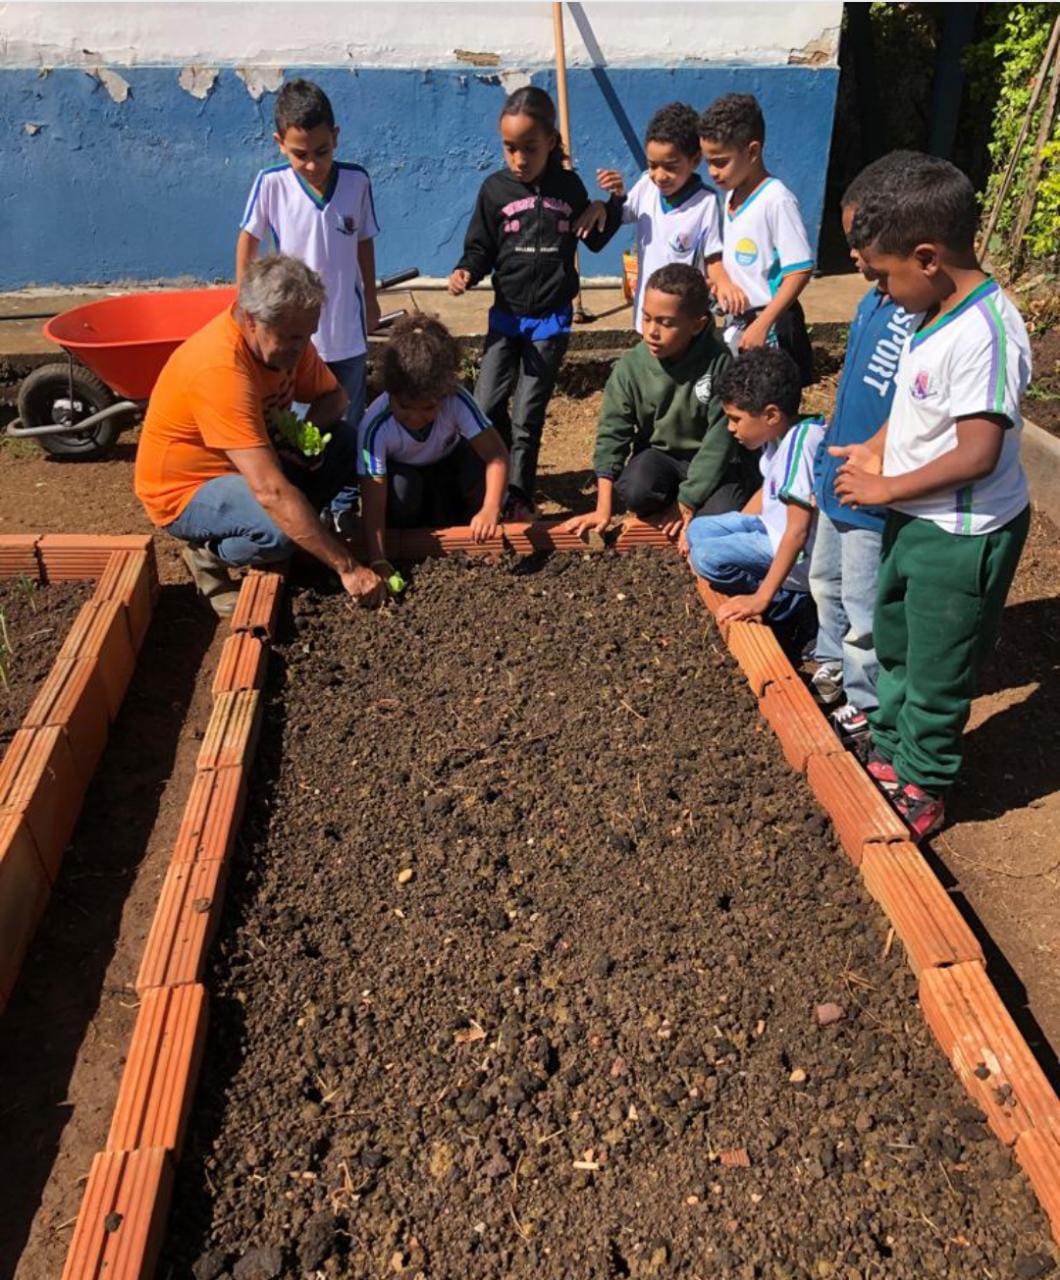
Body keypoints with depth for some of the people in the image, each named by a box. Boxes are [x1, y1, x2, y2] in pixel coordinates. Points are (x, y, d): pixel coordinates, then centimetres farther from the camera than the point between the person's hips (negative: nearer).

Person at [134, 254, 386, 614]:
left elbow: (333, 396, 6)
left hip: (250, 463, 8)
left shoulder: (285, 337, -11)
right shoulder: (219, 367, -35)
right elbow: (271, 491, -40)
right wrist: (347, 567, -38)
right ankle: (210, 553, -3)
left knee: (346, 442, -9)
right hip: (186, 490, -7)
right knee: (282, 528, -34)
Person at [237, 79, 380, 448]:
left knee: (348, 425, 15)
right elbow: (248, 241, 1)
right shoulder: (271, 184, -12)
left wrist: (371, 300, 15)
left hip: (348, 329, 2)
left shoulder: (357, 182, -7)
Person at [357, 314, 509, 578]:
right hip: (402, 473, -1)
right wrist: (379, 563, -49)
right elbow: (373, 504, -39)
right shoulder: (375, 426, -37)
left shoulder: (456, 401, -34)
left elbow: (497, 455, -36)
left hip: (449, 463, 1)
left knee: (479, 468, -31)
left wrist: (491, 509, -52)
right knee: (403, 489, -36)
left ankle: (460, 523, -1)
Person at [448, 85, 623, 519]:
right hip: (506, 314, 1)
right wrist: (465, 271, -19)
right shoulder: (495, 189, -3)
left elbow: (595, 240, 14)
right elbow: (480, 248, 2)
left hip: (551, 318, -1)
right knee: (486, 406, -5)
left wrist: (613, 203, -3)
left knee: (527, 415, 2)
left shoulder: (569, 186, 1)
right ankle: (505, 470, 20)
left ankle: (519, 495, 15)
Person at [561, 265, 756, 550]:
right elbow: (612, 433, -10)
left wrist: (688, 501, -20)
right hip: (658, 454, 2)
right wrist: (603, 509, -18)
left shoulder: (719, 363, -19)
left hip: (713, 462, -2)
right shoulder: (631, 366, -12)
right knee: (635, 490, -32)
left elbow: (721, 435, -18)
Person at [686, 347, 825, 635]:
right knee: (699, 529, 12)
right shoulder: (779, 433, 0)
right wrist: (733, 532, 21)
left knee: (707, 557, -22)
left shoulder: (799, 443, -28)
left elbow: (798, 531, -30)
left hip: (798, 555, -10)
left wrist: (761, 598, -30)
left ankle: (791, 605, -4)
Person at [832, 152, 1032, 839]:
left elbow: (977, 455, -29)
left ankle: (923, 791, 29)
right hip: (915, 521, 9)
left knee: (936, 674, 9)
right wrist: (876, 450, 1)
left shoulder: (985, 334, -28)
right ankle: (889, 759, 44)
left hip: (962, 538, -9)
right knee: (895, 647, 24)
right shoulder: (937, 313, 0)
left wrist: (886, 489, -20)